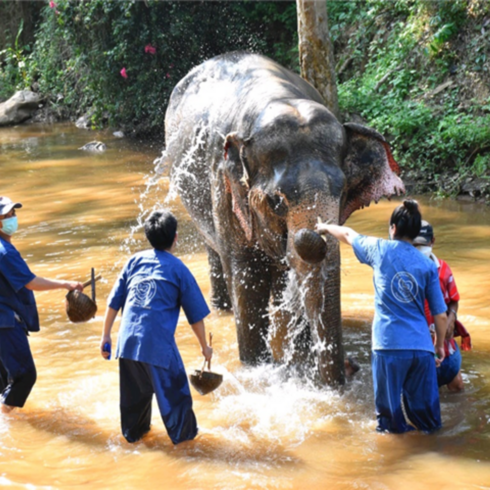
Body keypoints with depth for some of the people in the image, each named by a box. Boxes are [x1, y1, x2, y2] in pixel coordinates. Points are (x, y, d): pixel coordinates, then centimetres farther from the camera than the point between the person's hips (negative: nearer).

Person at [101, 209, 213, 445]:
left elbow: (114, 301, 10)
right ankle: (183, 434, 20)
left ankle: (133, 431, 36)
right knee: (173, 391, 10)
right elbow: (195, 314, 5)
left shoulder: (135, 260, 10)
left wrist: (106, 335, 17)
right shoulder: (178, 269, 1)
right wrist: (204, 346, 16)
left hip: (127, 341, 5)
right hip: (159, 343, -5)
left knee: (134, 391, 21)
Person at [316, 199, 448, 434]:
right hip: (421, 347, 2)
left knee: (390, 413, 9)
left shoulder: (380, 250, 2)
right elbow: (440, 314, 6)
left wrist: (326, 227, 42)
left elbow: (348, 234, 22)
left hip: (389, 346, -2)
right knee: (427, 415, 11)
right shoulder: (428, 266, 6)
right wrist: (440, 344, 21)